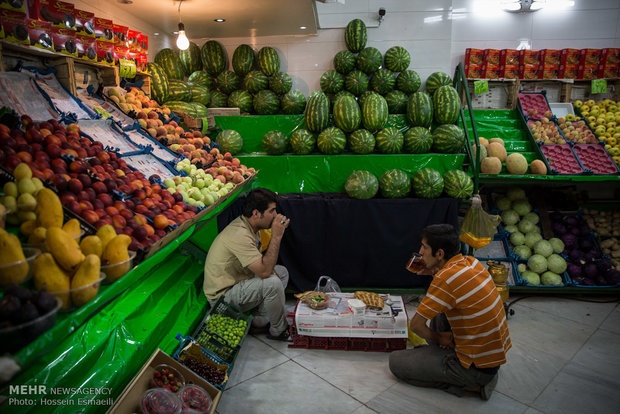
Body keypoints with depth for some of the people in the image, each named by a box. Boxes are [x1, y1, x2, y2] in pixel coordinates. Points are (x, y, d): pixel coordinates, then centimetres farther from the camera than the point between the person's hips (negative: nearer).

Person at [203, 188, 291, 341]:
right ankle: (279, 330, -4)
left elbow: (262, 261, 10)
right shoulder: (239, 235, -31)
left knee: (281, 272, 11)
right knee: (272, 283, -29)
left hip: (237, 281, 10)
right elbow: (264, 271, -34)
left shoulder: (249, 225, 1)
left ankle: (261, 320, 8)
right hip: (223, 295, -10)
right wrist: (276, 236, -29)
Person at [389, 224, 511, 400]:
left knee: (396, 361, -3)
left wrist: (438, 338, -1)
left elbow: (416, 325, -19)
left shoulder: (446, 278, -26)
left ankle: (470, 385, -1)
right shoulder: (470, 262, -1)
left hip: (478, 367, -9)